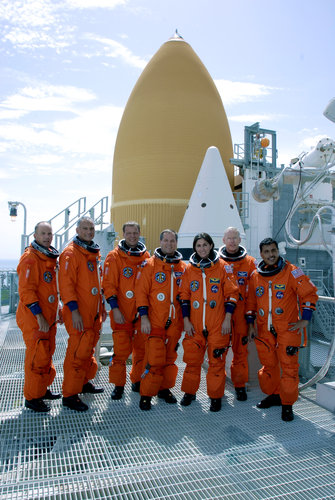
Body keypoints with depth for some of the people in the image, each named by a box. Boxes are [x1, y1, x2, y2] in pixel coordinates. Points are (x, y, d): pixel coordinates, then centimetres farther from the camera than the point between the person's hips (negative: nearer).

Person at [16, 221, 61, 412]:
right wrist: (39, 316, -22)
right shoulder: (30, 258, -15)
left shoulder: (51, 257, 13)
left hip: (48, 317, 9)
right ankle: (32, 397, 12)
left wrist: (56, 310, 17)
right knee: (37, 357, -3)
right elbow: (26, 291, -20)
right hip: (34, 319, -9)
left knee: (47, 353, 18)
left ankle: (43, 389, 33)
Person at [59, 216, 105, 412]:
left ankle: (84, 382, 35)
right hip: (79, 314, -8)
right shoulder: (71, 253, -12)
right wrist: (74, 311, -23)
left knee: (88, 348, 18)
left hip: (94, 312, 8)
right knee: (78, 351, -5)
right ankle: (69, 394, 7)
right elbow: (66, 284, -18)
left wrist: (102, 306, 20)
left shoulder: (95, 252, 14)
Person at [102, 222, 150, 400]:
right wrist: (115, 308, -14)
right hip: (122, 313, -3)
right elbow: (108, 285, -6)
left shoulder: (146, 256, 10)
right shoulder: (114, 256, -1)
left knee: (142, 349, 10)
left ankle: (137, 381, 27)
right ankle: (118, 385, 14)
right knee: (121, 350, -2)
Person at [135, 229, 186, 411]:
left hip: (175, 322, 4)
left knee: (170, 358, 12)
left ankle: (165, 388, 29)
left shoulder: (183, 267, 9)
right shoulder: (150, 264, -1)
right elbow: (141, 291, -5)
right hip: (155, 321, -4)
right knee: (155, 359, -6)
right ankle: (146, 394, 8)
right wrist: (144, 317, -11)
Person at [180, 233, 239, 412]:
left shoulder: (222, 266, 0)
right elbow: (184, 296, 9)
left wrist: (227, 318, -6)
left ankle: (215, 396, 20)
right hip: (195, 325, 2)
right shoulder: (189, 268, 6)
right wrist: (186, 320, 3)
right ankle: (189, 392, 27)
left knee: (217, 360, 4)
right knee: (192, 358, 8)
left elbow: (231, 293, 0)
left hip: (218, 324, -2)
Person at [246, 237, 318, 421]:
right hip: (264, 330, 4)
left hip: (288, 329, -4)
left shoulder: (291, 271, -7)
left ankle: (287, 404, 14)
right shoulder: (255, 276, 5)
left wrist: (305, 319, -7)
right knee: (268, 364, 13)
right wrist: (250, 324, 10)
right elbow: (251, 302, 14)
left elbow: (309, 293, -4)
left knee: (289, 366, -1)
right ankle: (274, 395, 34)